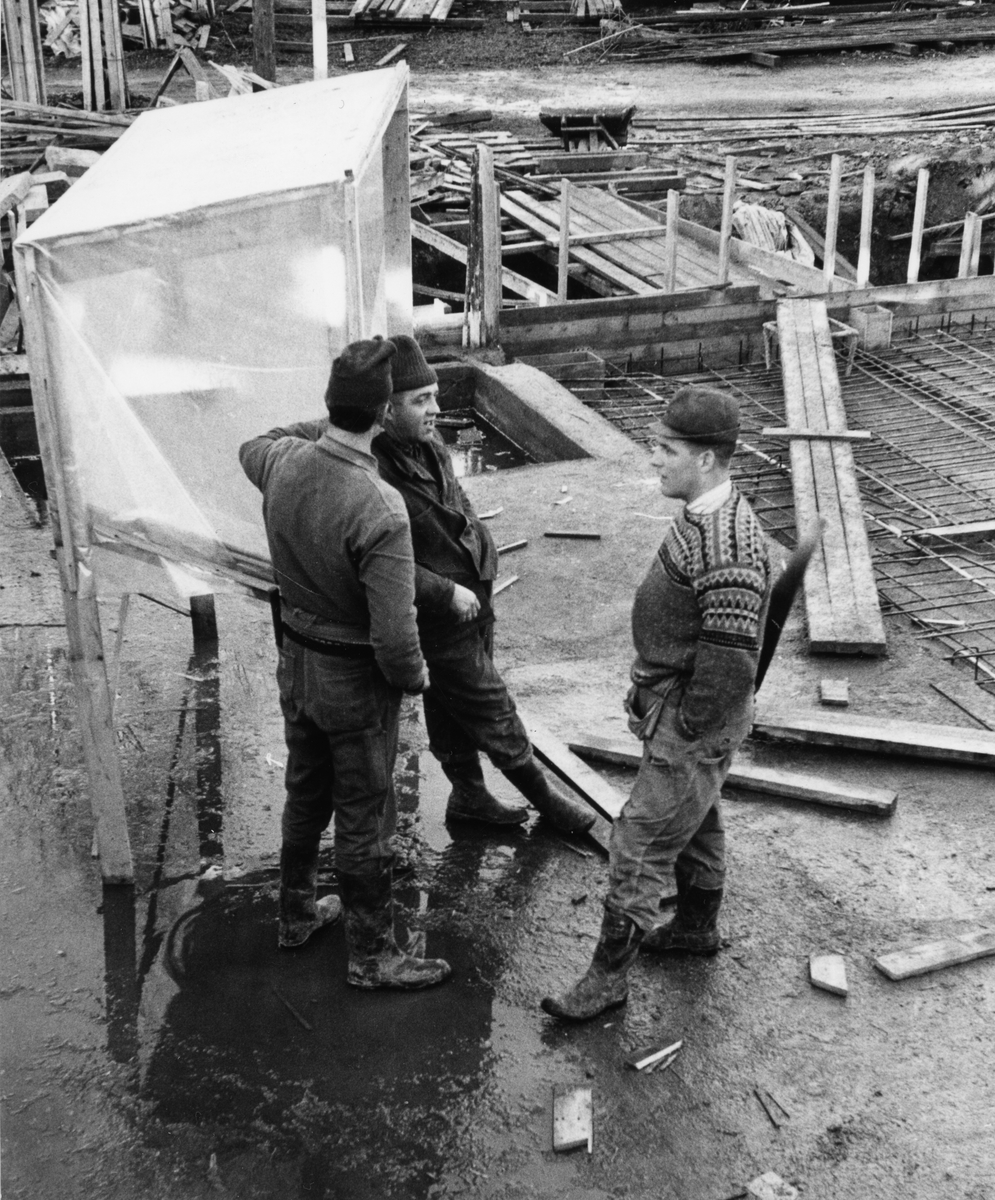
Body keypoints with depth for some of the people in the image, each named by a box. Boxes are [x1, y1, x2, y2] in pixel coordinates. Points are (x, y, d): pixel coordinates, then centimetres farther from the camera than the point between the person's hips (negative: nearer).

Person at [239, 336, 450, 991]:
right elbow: (395, 635, -30)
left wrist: (327, 426, 11)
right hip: (357, 680, -7)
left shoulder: (285, 462, -12)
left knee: (306, 795, 25)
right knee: (365, 820, 9)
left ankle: (298, 912, 45)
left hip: (296, 664, 7)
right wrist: (415, 677, -10)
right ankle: (373, 955, 26)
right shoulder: (379, 509, -32)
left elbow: (251, 448, 17)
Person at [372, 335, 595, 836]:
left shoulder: (433, 449, 3)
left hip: (471, 601, 8)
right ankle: (541, 794, 22)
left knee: (451, 707, 22)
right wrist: (448, 593, -22)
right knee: (491, 709, 6)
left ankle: (468, 795, 37)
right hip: (435, 618, -8)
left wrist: (480, 555, 6)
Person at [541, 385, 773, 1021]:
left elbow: (731, 663, -29)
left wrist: (687, 727, -18)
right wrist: (650, 691, 14)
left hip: (693, 723, -10)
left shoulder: (729, 548, -30)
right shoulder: (702, 517, 2)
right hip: (676, 702, 10)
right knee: (695, 820, 26)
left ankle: (608, 976, 12)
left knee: (640, 844, -1)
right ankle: (697, 926, 47)